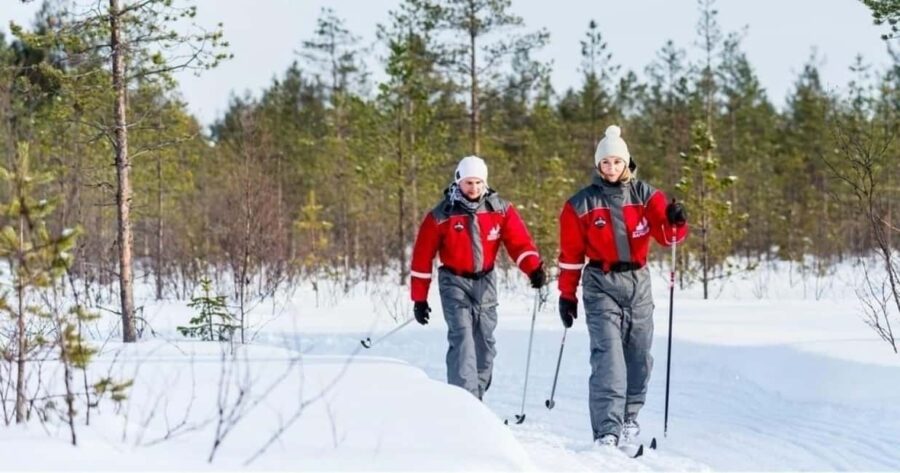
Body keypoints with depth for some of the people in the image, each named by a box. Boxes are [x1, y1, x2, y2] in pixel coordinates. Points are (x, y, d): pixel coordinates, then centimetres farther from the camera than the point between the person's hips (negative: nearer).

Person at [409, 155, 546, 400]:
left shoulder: (501, 209, -3)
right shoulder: (441, 215, -10)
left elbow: (519, 241, -12)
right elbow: (422, 257, -6)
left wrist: (534, 268, -31)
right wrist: (419, 298, -5)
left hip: (485, 281, 4)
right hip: (455, 282, -3)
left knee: (485, 342, 10)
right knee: (462, 338, -17)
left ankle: (476, 396, 28)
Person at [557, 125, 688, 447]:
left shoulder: (645, 196, 4)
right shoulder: (581, 205, 0)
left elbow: (668, 236, -4)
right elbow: (571, 254, 4)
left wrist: (675, 222, -26)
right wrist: (567, 295, 5)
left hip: (638, 283, 3)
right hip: (602, 284, -3)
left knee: (639, 356, 9)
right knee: (608, 355, -15)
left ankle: (629, 419, 26)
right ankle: (607, 430, -22)